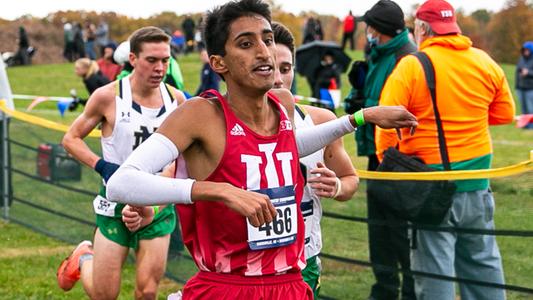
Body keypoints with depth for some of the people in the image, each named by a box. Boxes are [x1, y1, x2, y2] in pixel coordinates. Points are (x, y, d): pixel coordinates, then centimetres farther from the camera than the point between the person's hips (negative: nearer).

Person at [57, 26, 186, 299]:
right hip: (117, 203, -2)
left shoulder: (176, 99, -1)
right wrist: (102, 166, -17)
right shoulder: (108, 97, -12)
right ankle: (83, 258, 36)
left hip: (158, 205, 3)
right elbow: (71, 138, -2)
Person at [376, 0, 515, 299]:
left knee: (434, 264, 2)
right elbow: (505, 113, 12)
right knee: (482, 259, 16)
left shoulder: (410, 66, -11)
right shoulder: (485, 63, 3)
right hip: (477, 181, 4)